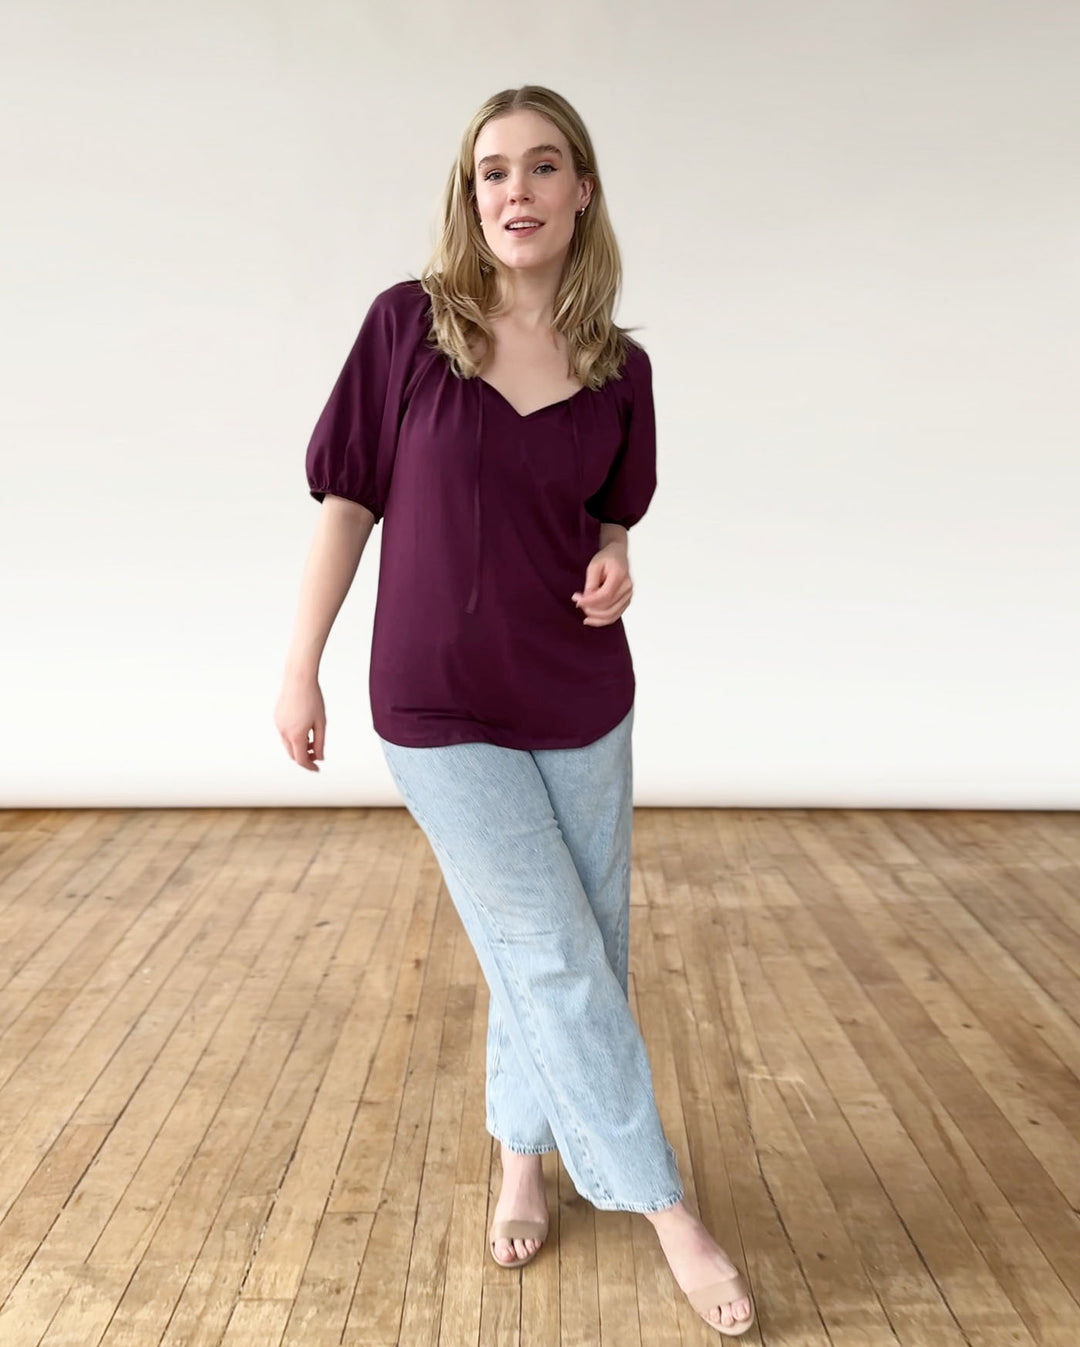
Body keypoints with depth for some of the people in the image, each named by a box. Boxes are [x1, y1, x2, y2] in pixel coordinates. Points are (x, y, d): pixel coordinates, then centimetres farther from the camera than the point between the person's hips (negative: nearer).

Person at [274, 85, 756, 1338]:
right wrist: (300, 667, -3)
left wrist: (613, 562, -9)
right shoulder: (407, 323, -7)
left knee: (572, 952, 13)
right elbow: (348, 498, -3)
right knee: (555, 959, 0)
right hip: (440, 709, -3)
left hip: (580, 697, 4)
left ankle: (522, 1151, 38)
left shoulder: (618, 367, 0)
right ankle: (664, 1205, 17)